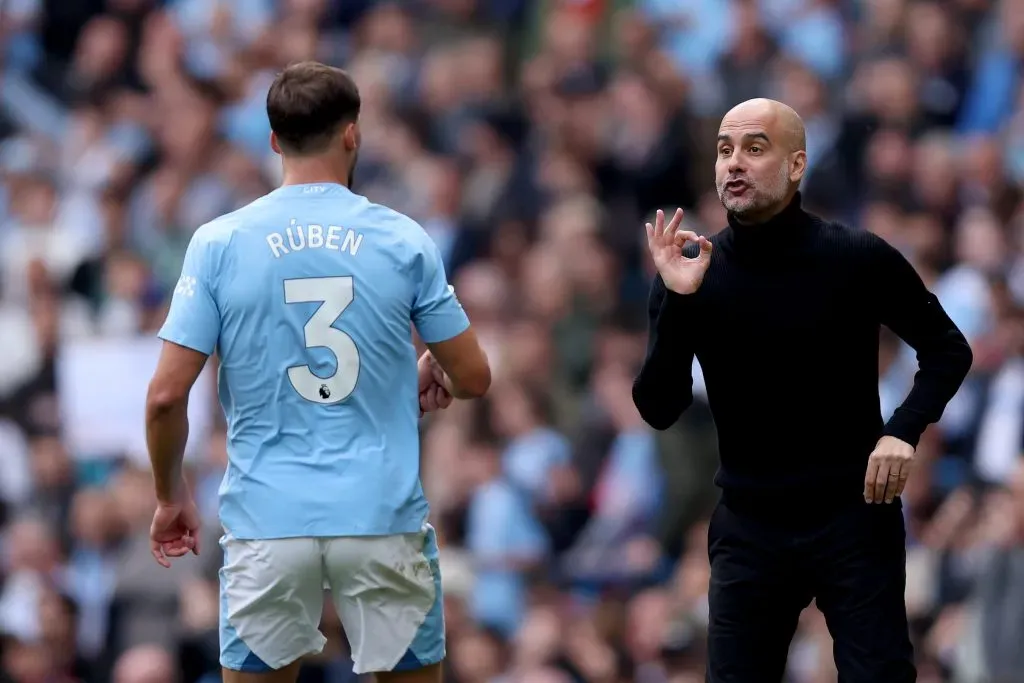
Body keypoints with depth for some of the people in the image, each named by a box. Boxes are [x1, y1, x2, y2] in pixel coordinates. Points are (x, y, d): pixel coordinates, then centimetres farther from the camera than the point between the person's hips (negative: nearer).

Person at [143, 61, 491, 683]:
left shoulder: (218, 243, -2)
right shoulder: (403, 240, -1)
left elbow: (167, 396, -4)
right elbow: (473, 378, 5)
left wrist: (171, 497, 12)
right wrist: (430, 371, 28)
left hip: (268, 520, 0)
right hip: (384, 517, 0)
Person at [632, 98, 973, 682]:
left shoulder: (859, 260, -9)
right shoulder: (691, 273, -5)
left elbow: (948, 349, 4)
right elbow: (659, 411, -10)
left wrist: (904, 430, -13)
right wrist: (677, 302, -23)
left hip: (855, 519, -2)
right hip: (749, 528, 2)